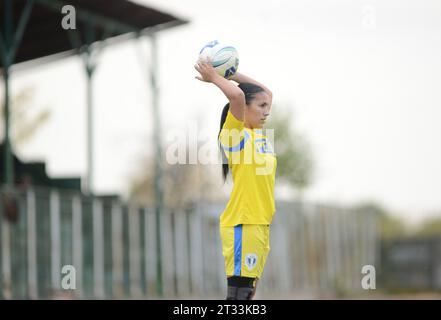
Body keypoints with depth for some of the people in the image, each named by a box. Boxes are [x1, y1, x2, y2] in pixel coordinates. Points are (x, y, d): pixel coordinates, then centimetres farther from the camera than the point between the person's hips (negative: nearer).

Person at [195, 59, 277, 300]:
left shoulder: (257, 133, 14)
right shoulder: (235, 134, -9)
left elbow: (267, 93, 26)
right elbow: (237, 95, -27)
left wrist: (232, 74, 17)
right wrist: (213, 77, -11)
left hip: (260, 224, 9)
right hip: (242, 224, -9)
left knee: (248, 290, 9)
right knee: (238, 291, -10)